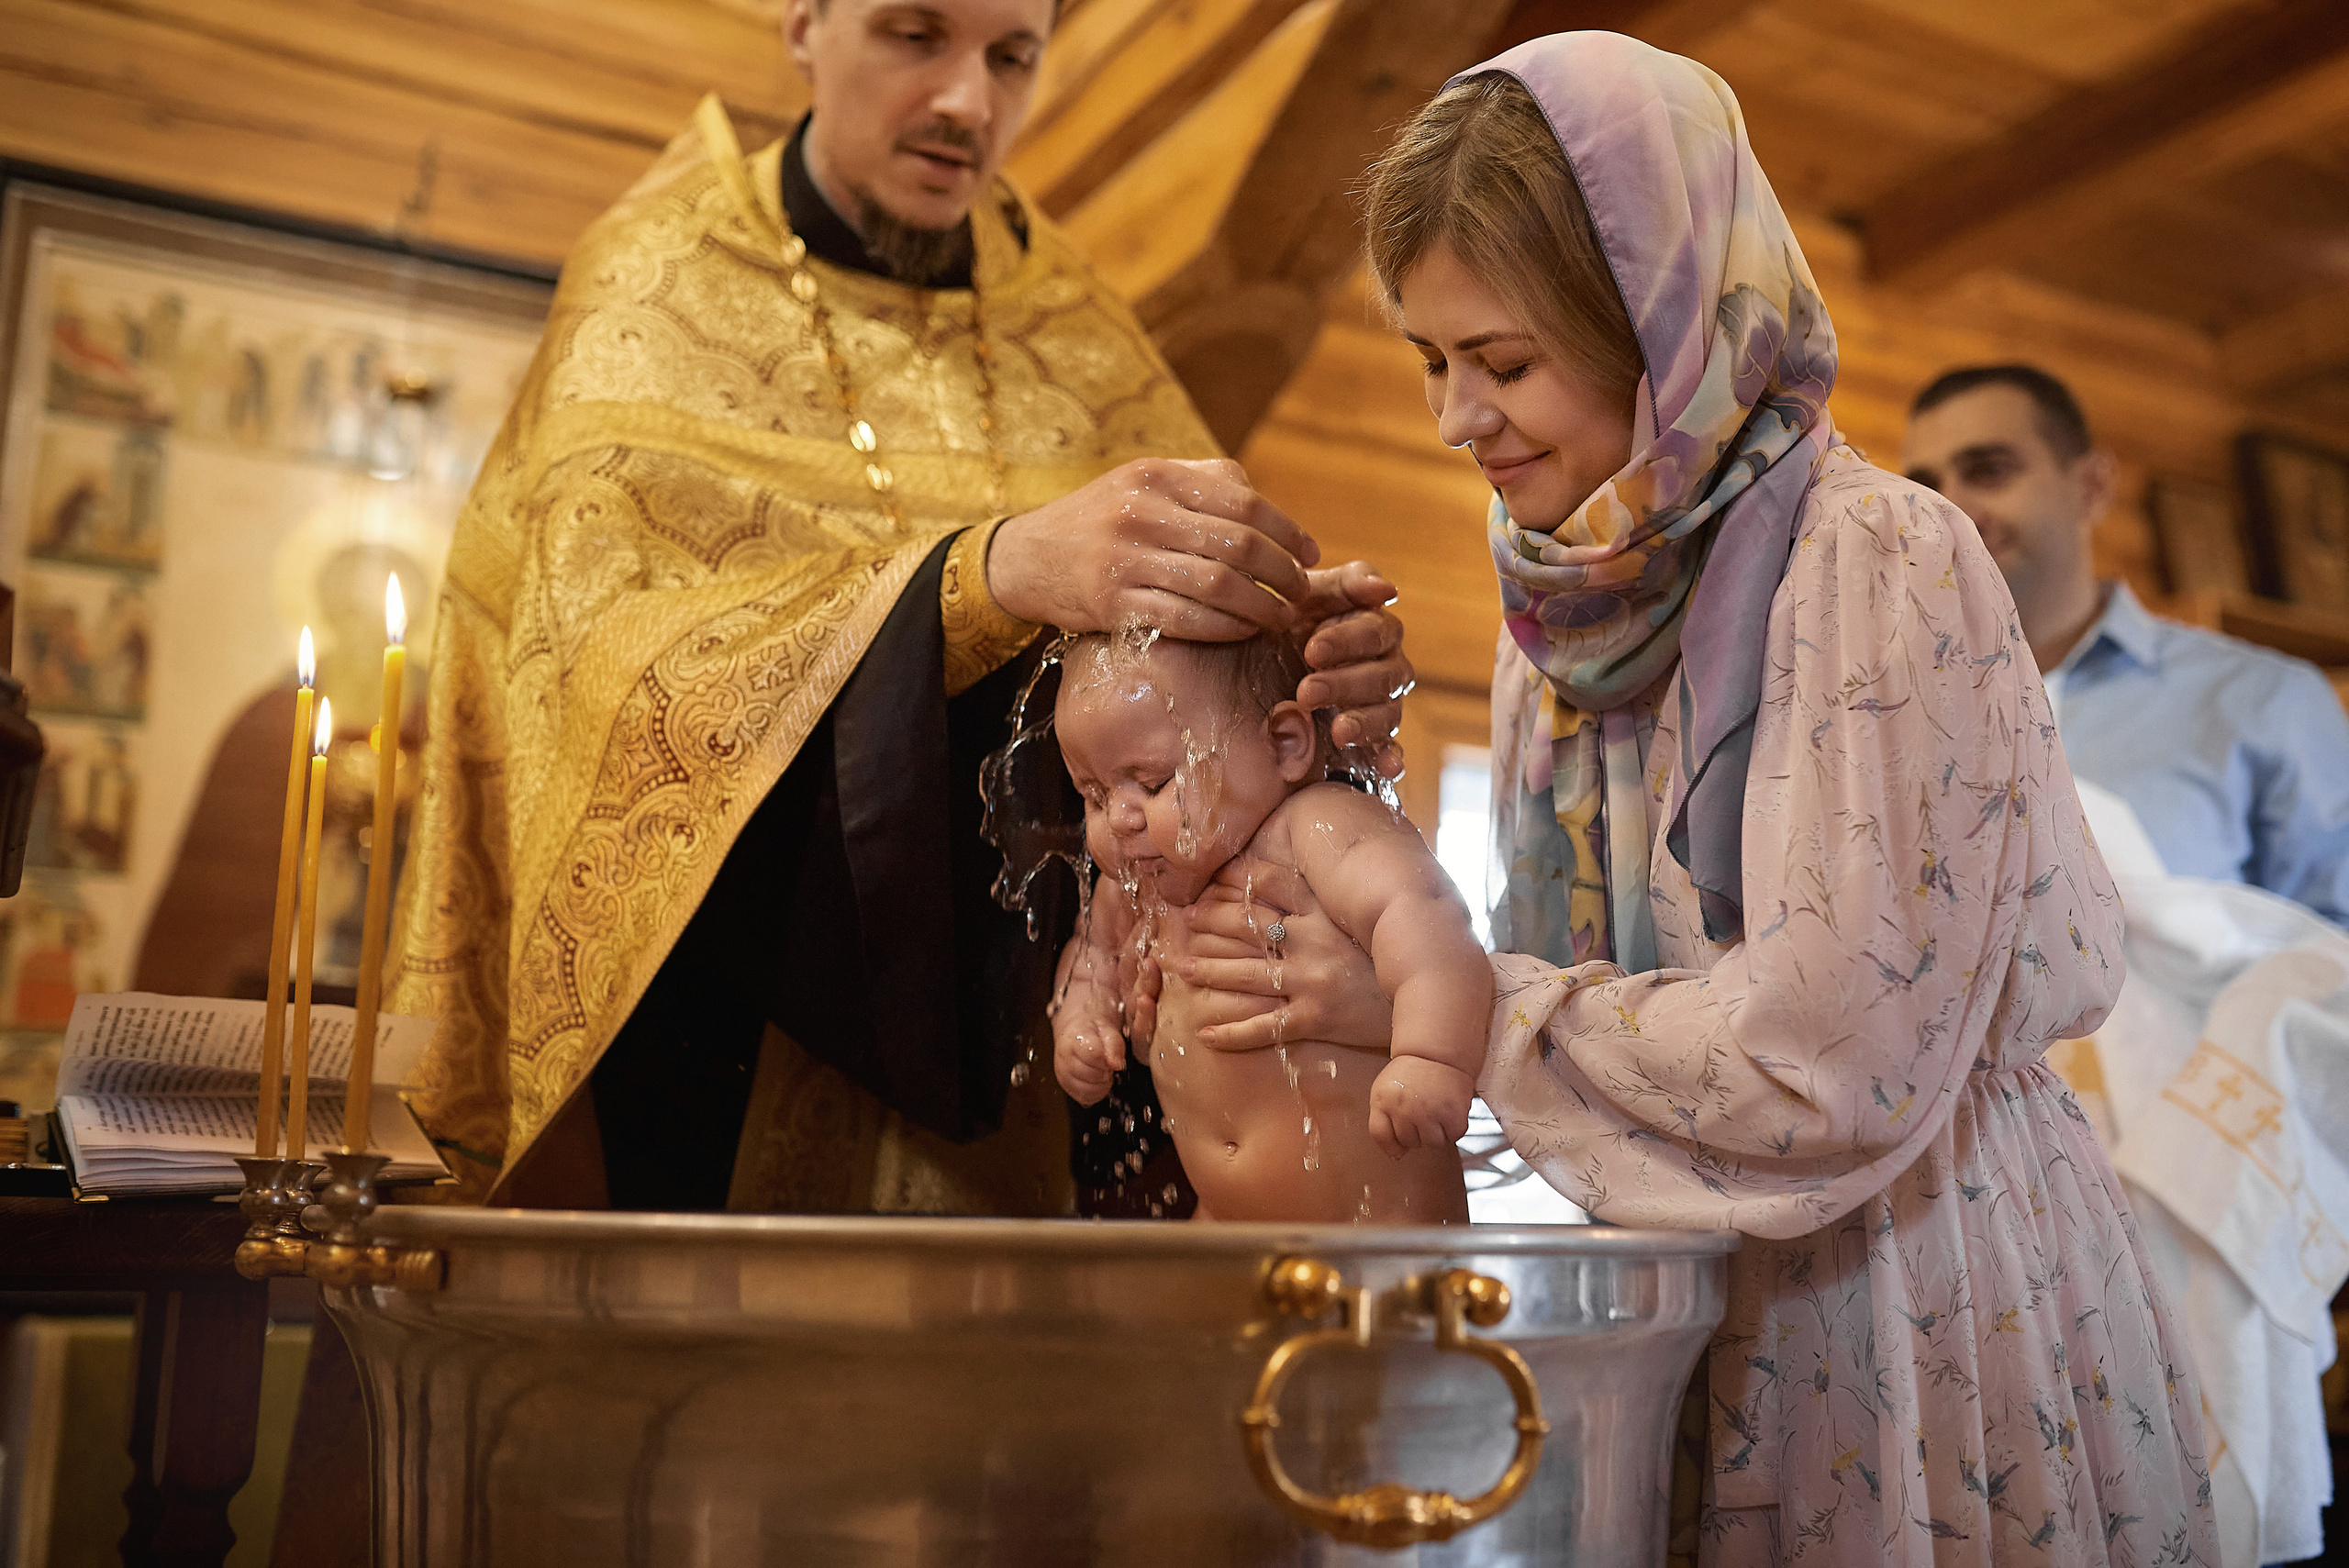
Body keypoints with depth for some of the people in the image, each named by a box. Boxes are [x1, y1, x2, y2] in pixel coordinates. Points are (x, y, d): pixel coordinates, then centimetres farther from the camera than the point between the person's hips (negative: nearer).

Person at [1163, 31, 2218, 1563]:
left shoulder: (1883, 563, -19)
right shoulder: (1571, 599, 3)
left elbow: (1830, 1059, -23)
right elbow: (1597, 972, 7)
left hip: (1923, 1308, -6)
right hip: (1701, 1312, 6)